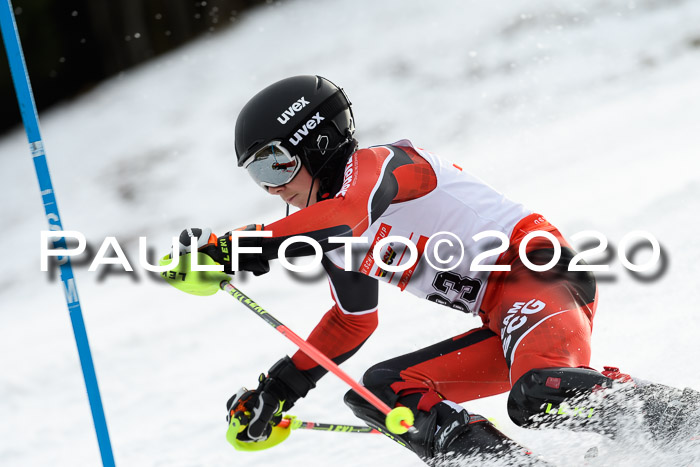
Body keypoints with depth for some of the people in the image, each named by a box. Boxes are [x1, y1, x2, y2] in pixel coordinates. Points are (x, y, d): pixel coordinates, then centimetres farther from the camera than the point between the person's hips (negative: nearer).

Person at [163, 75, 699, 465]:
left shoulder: (380, 163, -6)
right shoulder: (337, 243, 20)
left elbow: (347, 216, -29)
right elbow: (351, 323, 34)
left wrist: (233, 248, -33)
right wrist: (278, 389, 30)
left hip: (537, 269, -10)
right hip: (502, 324, 10)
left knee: (540, 398, -36)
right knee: (382, 391, 0)